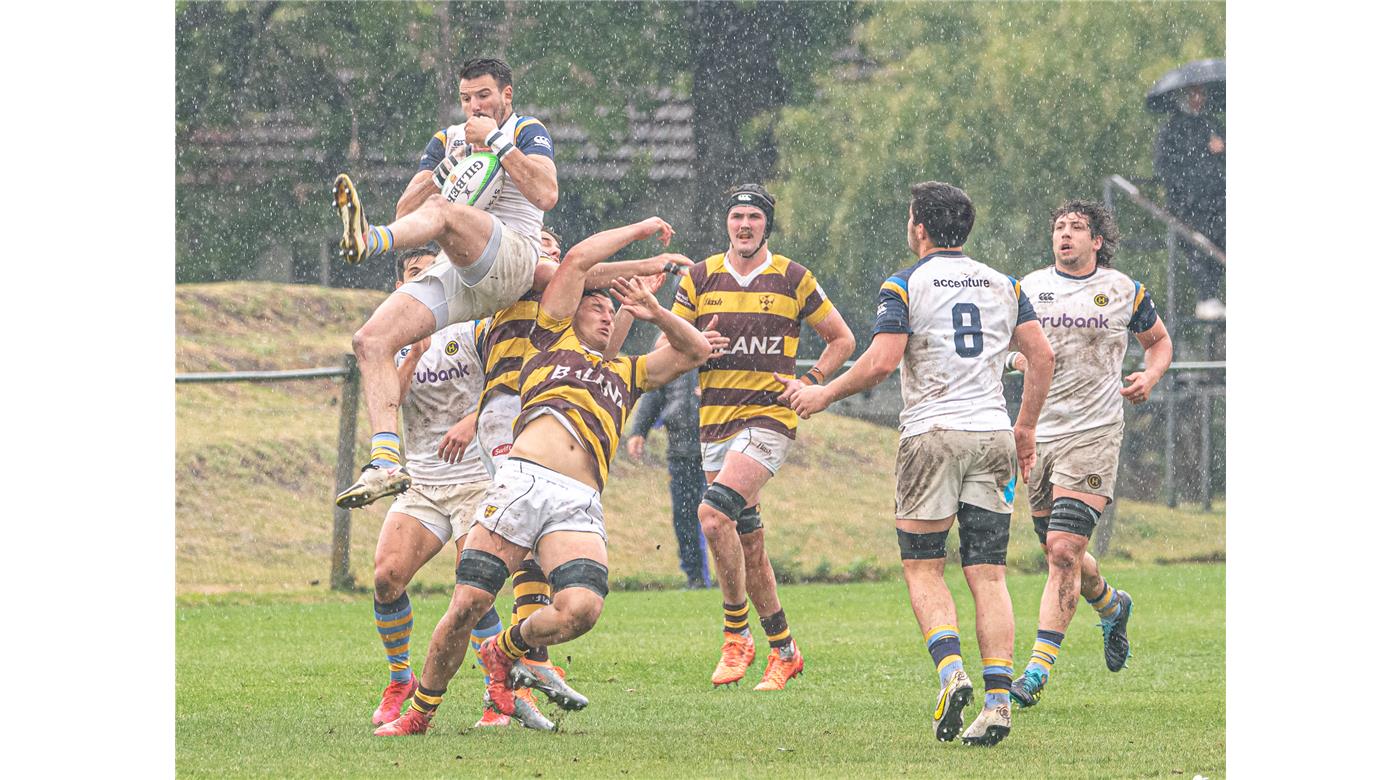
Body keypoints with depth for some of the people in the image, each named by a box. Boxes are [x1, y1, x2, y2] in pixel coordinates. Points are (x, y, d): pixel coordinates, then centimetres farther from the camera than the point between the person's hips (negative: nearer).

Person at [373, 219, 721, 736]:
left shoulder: (626, 375, 33)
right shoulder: (554, 339, 23)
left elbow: (695, 351, 39)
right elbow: (577, 260, 18)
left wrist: (656, 314, 23)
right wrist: (641, 229, 28)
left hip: (580, 507, 3)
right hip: (524, 479, -3)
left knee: (582, 609, -23)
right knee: (467, 606, -11)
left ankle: (506, 650, 8)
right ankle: (419, 713, 7)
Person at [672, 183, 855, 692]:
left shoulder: (793, 279, 2)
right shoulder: (699, 279, 8)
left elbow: (841, 339, 12)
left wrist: (810, 383, -3)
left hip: (769, 416, -4)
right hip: (715, 421, 4)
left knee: (714, 514, -24)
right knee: (748, 544, 7)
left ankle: (736, 634, -14)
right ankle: (783, 650, 19)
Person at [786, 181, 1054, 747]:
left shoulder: (906, 285, -2)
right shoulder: (1002, 285, 12)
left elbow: (881, 362, -12)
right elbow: (1042, 356, 8)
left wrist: (823, 395, 2)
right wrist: (1026, 426, 18)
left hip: (932, 434, -4)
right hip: (992, 435, 4)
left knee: (922, 567, 7)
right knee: (988, 575, 2)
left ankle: (950, 670, -17)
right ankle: (998, 700, -10)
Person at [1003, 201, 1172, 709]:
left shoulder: (1123, 291, 2)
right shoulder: (1029, 288, 7)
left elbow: (1159, 341, 18)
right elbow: (1005, 350, 16)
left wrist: (1150, 376, -3)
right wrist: (1020, 358, -9)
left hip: (1094, 433, -4)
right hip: (1039, 434, 4)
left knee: (1064, 550, -16)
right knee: (1059, 553, 14)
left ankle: (1038, 671, -17)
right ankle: (1111, 606, 47)